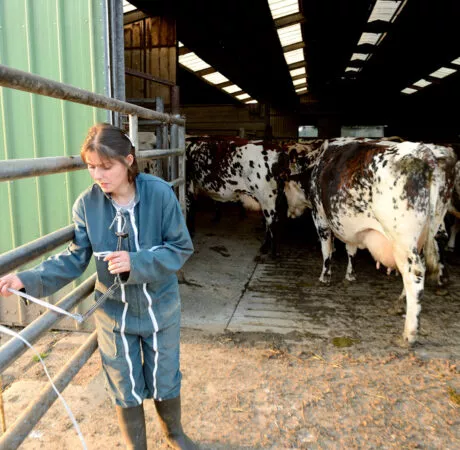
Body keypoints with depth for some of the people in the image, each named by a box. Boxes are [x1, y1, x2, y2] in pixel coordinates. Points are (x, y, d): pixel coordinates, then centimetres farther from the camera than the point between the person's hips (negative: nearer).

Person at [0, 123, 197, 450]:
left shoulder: (160, 193, -19)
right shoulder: (87, 204, -12)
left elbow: (181, 248, -14)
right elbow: (75, 258, -7)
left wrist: (136, 262, -27)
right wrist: (27, 279, -21)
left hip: (160, 309, -1)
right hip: (114, 312, 1)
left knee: (165, 381, 19)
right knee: (126, 388, 17)